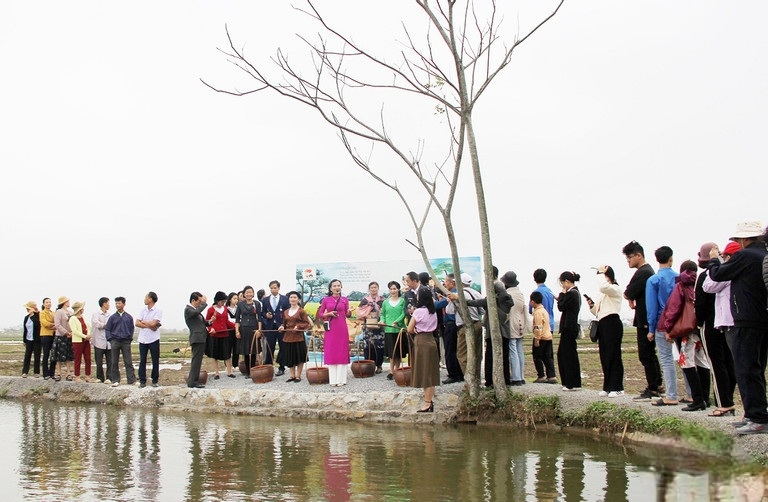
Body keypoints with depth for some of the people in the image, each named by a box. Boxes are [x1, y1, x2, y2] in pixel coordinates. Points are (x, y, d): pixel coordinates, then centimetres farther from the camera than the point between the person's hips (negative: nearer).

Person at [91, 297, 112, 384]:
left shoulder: (109, 315, 12)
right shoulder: (96, 314, 1)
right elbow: (97, 324, -15)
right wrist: (106, 325, -3)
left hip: (109, 342, 3)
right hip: (99, 342, -3)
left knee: (110, 361, -1)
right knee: (99, 362, 4)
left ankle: (109, 378, 3)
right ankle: (100, 377, 15)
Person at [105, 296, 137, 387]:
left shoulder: (128, 317, 5)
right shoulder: (112, 317, 5)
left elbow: (132, 329, 11)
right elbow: (107, 329, 7)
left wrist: (130, 338, 2)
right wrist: (110, 339, -3)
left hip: (126, 342, -1)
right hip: (115, 341, 1)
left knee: (128, 362, -2)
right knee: (115, 362, 4)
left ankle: (132, 380, -1)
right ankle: (115, 380, 11)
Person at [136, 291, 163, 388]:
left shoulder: (158, 311, -5)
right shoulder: (143, 310, 9)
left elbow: (153, 323, -17)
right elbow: (137, 323, 1)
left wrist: (143, 322, -4)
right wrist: (149, 325, -11)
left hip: (153, 339, -4)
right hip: (143, 339, 4)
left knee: (155, 361, 2)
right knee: (142, 361, 4)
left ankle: (155, 381, 11)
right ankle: (142, 381, 9)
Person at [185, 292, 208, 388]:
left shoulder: (196, 310, 19)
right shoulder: (188, 310, -10)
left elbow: (202, 322, 24)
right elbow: (197, 312, -32)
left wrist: (209, 322, 3)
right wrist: (203, 303, -18)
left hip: (201, 338, 10)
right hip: (197, 338, -10)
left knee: (197, 361, 13)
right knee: (196, 360, -10)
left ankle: (194, 381, 20)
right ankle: (192, 382, -8)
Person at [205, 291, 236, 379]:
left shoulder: (225, 309, 8)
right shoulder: (211, 309, -5)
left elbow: (227, 321, 13)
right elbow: (207, 322, -2)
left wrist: (235, 325, -2)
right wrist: (211, 328, -20)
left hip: (225, 335, 4)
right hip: (214, 335, -4)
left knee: (227, 354, 6)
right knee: (214, 355, 4)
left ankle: (229, 372, 13)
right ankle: (216, 373, 11)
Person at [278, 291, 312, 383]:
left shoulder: (301, 311, -4)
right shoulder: (285, 312, 11)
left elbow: (307, 323, -5)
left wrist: (299, 326, -19)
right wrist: (282, 327, -1)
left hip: (298, 337, -5)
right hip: (288, 337, 5)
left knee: (299, 358, 1)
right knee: (289, 357, 8)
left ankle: (298, 376, 10)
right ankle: (292, 376, 18)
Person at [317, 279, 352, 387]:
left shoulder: (344, 300, 5)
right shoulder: (326, 300, 3)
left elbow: (347, 315, 9)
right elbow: (320, 315, 5)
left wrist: (349, 312, -13)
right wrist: (329, 314, -12)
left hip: (342, 329, 1)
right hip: (330, 329, 0)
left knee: (342, 353, 0)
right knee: (331, 353, 0)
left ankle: (341, 379, 4)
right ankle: (332, 380, 4)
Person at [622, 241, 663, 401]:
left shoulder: (642, 273, -17)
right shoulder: (649, 270, 16)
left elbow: (627, 294, -19)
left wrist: (630, 299, 2)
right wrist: (633, 300, -1)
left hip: (645, 320, -10)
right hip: (649, 319, 10)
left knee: (645, 355, -6)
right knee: (650, 354, 15)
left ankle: (652, 389, -3)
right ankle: (657, 386, 21)